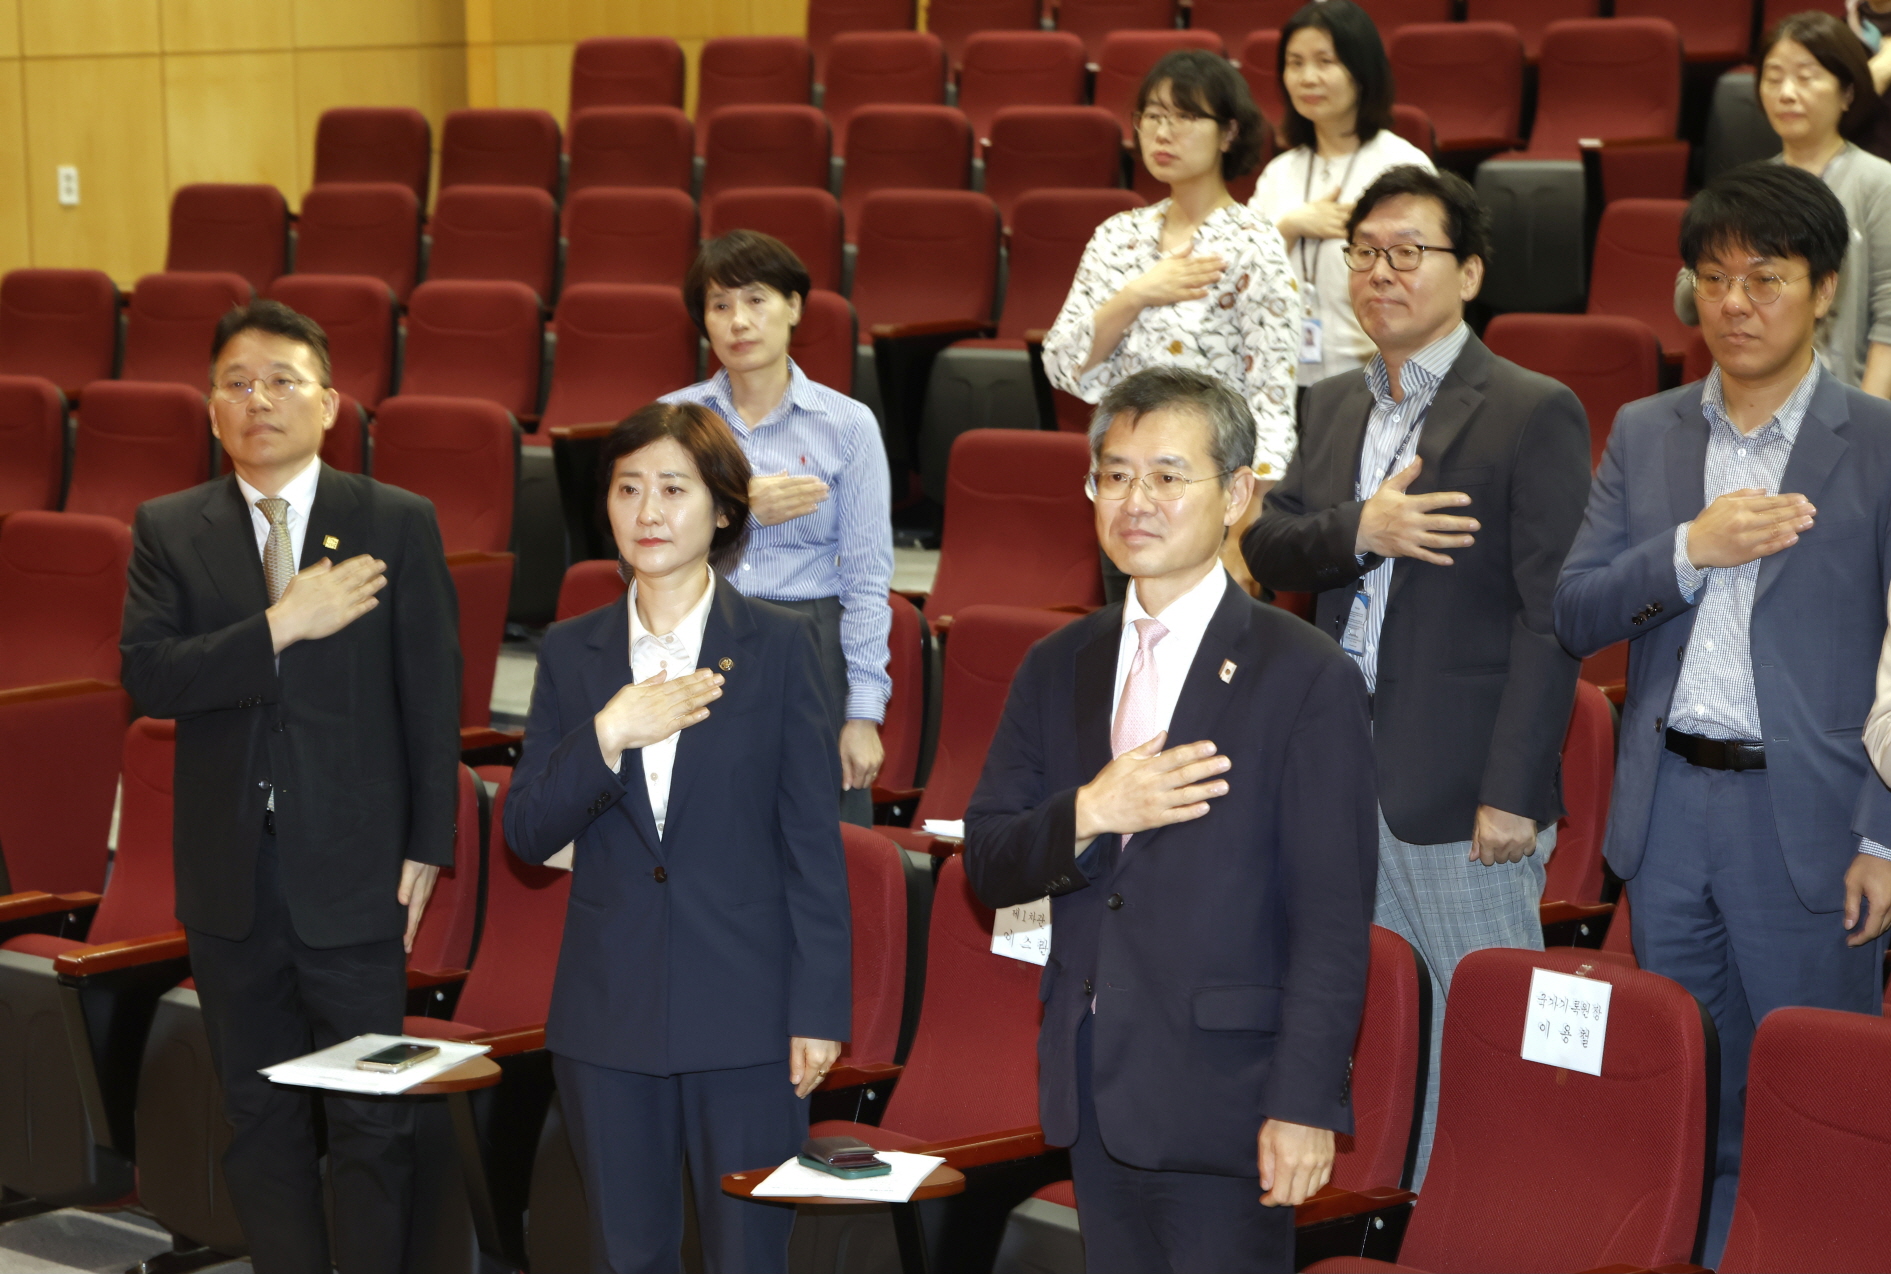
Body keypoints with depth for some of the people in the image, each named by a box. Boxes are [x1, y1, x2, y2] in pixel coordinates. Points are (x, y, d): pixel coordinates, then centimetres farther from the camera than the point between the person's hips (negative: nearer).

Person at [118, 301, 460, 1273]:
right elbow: (148, 675, -10)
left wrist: (427, 848, -4)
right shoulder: (169, 530, 4)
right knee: (259, 1119, 12)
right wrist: (283, 626, -19)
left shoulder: (398, 524, -1)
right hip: (229, 878, 2)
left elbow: (432, 695, 0)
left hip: (353, 873, -2)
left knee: (371, 1122, 3)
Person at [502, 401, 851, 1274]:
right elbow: (526, 835, 1)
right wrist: (609, 734, -15)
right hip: (608, 1018, 3)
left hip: (745, 1016, -3)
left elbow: (813, 840, -3)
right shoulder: (571, 653, 6)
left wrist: (819, 1009, -7)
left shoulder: (780, 645, -2)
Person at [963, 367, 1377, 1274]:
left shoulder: (1309, 679, -7)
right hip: (1093, 1096, 6)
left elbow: (1333, 920, -10)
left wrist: (1304, 1104, -15)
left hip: (1222, 1102, -5)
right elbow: (986, 866, 8)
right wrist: (1088, 816, -12)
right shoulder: (1058, 669, 11)